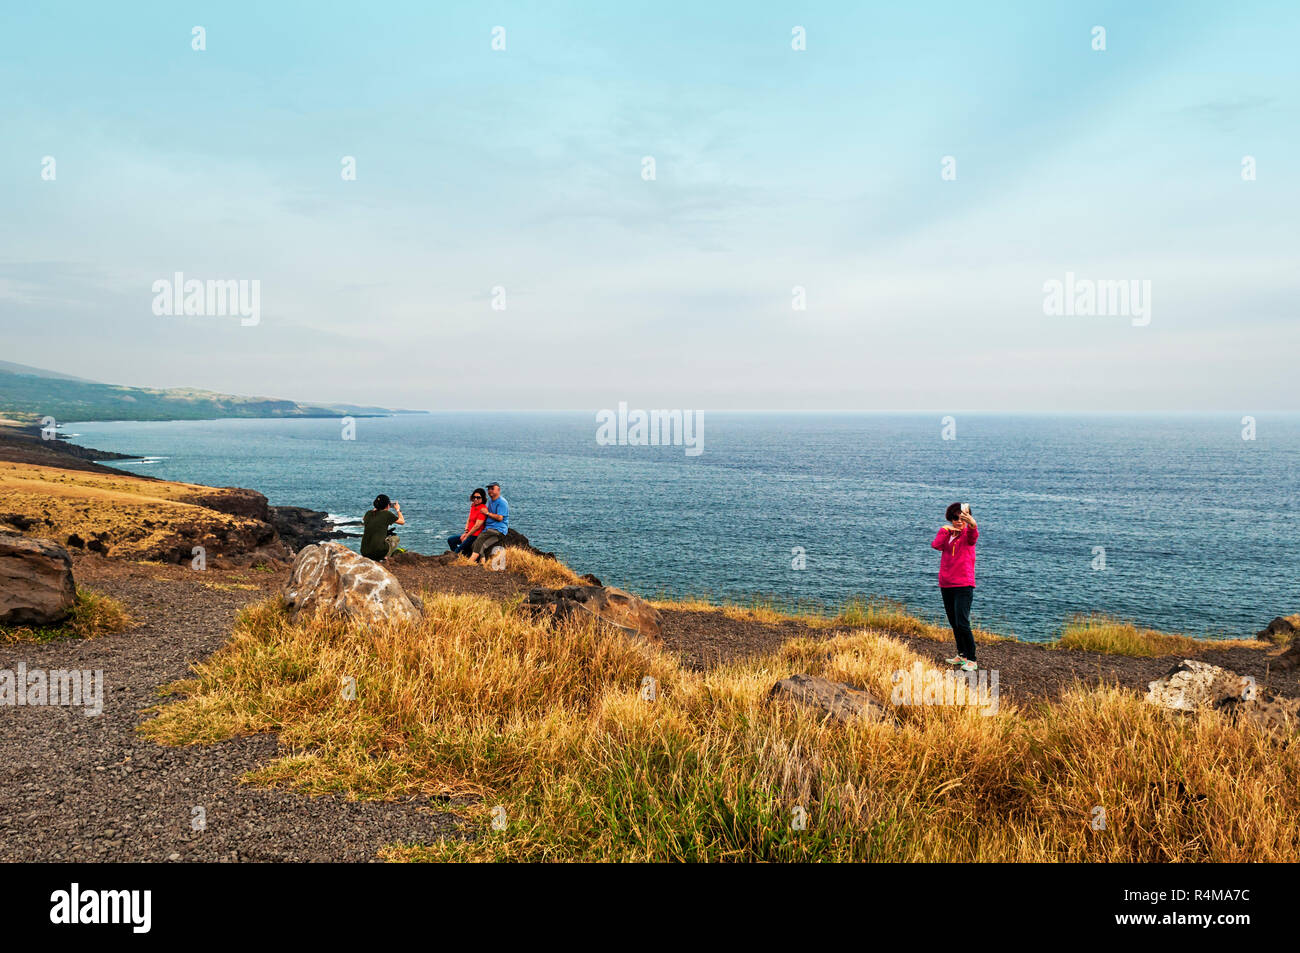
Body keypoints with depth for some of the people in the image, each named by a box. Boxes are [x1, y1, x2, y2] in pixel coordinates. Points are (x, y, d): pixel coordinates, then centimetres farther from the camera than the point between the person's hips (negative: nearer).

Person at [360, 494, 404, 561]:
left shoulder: (369, 513, 11)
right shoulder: (387, 514, -1)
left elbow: (364, 519, 39)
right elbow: (402, 522, 16)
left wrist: (375, 509, 44)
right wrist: (398, 510, 32)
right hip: (378, 552, -6)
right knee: (395, 538, 23)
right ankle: (383, 558, 3)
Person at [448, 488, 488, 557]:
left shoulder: (483, 509, -18)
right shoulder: (473, 506, 10)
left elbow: (477, 526, -19)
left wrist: (467, 536, -12)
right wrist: (466, 532, 2)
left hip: (475, 535, -10)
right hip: (469, 533, 10)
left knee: (458, 550, -16)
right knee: (450, 540, 11)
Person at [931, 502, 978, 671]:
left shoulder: (968, 533, -4)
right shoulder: (945, 532, 11)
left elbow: (973, 536, -31)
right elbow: (935, 545, -8)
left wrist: (972, 523, -52)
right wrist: (946, 530, -16)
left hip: (964, 585, -6)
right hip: (946, 584, 6)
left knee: (962, 623, -13)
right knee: (954, 623, 14)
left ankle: (971, 660, -5)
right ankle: (961, 655, 27)